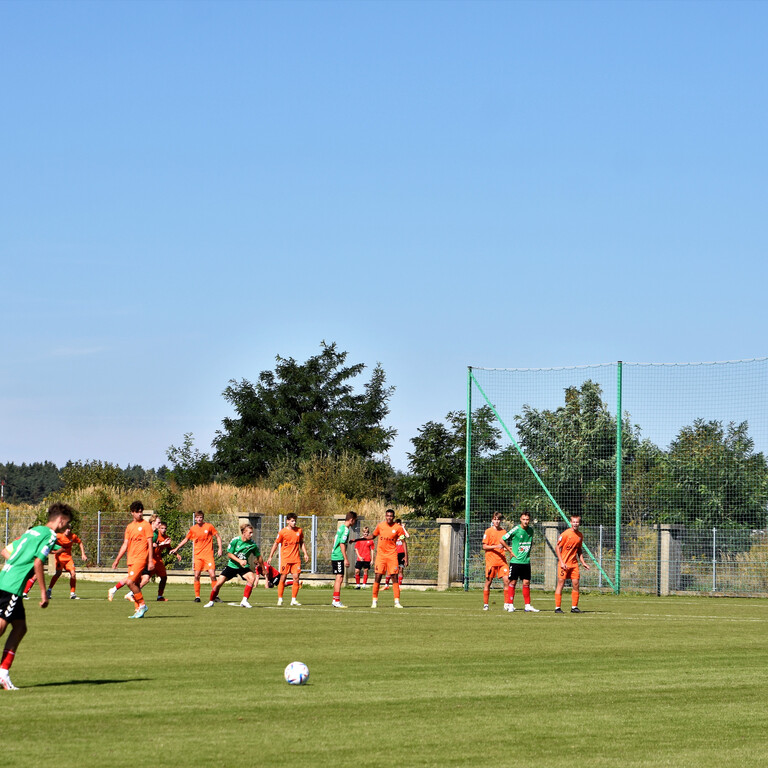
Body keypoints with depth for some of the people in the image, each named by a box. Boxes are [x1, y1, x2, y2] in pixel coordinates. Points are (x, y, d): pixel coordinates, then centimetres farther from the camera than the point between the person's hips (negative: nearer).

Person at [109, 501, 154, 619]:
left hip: (141, 559, -6)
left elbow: (150, 544, -5)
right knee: (136, 584, 5)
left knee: (130, 582, -18)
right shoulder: (129, 527, 16)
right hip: (131, 559, 6)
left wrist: (150, 560, -11)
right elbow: (125, 545, 19)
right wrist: (117, 560, 14)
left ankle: (142, 605, -7)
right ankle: (139, 610, 9)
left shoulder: (146, 525, -2)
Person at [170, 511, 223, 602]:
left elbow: (218, 537, 8)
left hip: (208, 555, -2)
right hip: (198, 555, 2)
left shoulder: (209, 526, 0)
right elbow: (186, 539, 19)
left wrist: (220, 549, -2)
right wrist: (176, 549, 15)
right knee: (197, 576, -6)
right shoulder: (193, 529, 6)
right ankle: (197, 597, 2)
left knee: (212, 575, -10)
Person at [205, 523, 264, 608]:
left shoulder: (252, 544, -10)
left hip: (243, 567, 1)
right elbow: (229, 554, -11)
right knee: (219, 583, -9)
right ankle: (211, 602, 16)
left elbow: (259, 556, 4)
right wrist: (240, 561, -24)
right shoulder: (235, 540, -15)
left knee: (251, 578, -28)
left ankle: (244, 601, -20)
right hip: (231, 565, -1)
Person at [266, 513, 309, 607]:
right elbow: (276, 544, 3)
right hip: (285, 559, -3)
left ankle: (293, 600, 2)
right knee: (283, 578, -2)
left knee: (296, 578, -5)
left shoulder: (299, 531, 7)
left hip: (296, 558, 3)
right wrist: (270, 557, 1)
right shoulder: (283, 532, -4)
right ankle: (280, 599, 8)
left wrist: (305, 554, 12)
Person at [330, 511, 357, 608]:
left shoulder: (341, 527, 15)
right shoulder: (346, 529, -14)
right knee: (339, 578, -9)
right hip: (339, 557, -10)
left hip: (334, 556, 10)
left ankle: (335, 600, 17)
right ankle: (336, 601, -10)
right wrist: (346, 559, -18)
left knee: (338, 579, 13)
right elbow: (342, 544, -19)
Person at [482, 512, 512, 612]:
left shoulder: (503, 532, 13)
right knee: (488, 582, 0)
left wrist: (508, 549, 3)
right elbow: (484, 547, -3)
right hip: (491, 560, -3)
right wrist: (496, 547, -16)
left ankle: (506, 604, -2)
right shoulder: (488, 531, 0)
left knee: (507, 580, -8)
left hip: (502, 560, 3)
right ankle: (485, 604, 9)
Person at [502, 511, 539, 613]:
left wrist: (528, 553, 12)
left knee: (526, 583, 5)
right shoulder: (516, 530, -9)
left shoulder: (530, 530, 7)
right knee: (512, 582, -1)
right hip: (515, 561, -5)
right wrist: (511, 551, -6)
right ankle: (510, 605, 6)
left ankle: (527, 606, 9)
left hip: (526, 561, 5)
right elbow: (502, 539, -6)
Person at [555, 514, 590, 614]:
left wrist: (583, 562, 13)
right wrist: (561, 562, -15)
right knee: (561, 584, -4)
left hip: (574, 563, 5)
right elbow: (557, 548, -8)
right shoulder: (565, 534, -10)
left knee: (575, 584, 2)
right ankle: (557, 607, 0)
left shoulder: (580, 535, 8)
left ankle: (574, 607, 10)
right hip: (564, 563, -5)